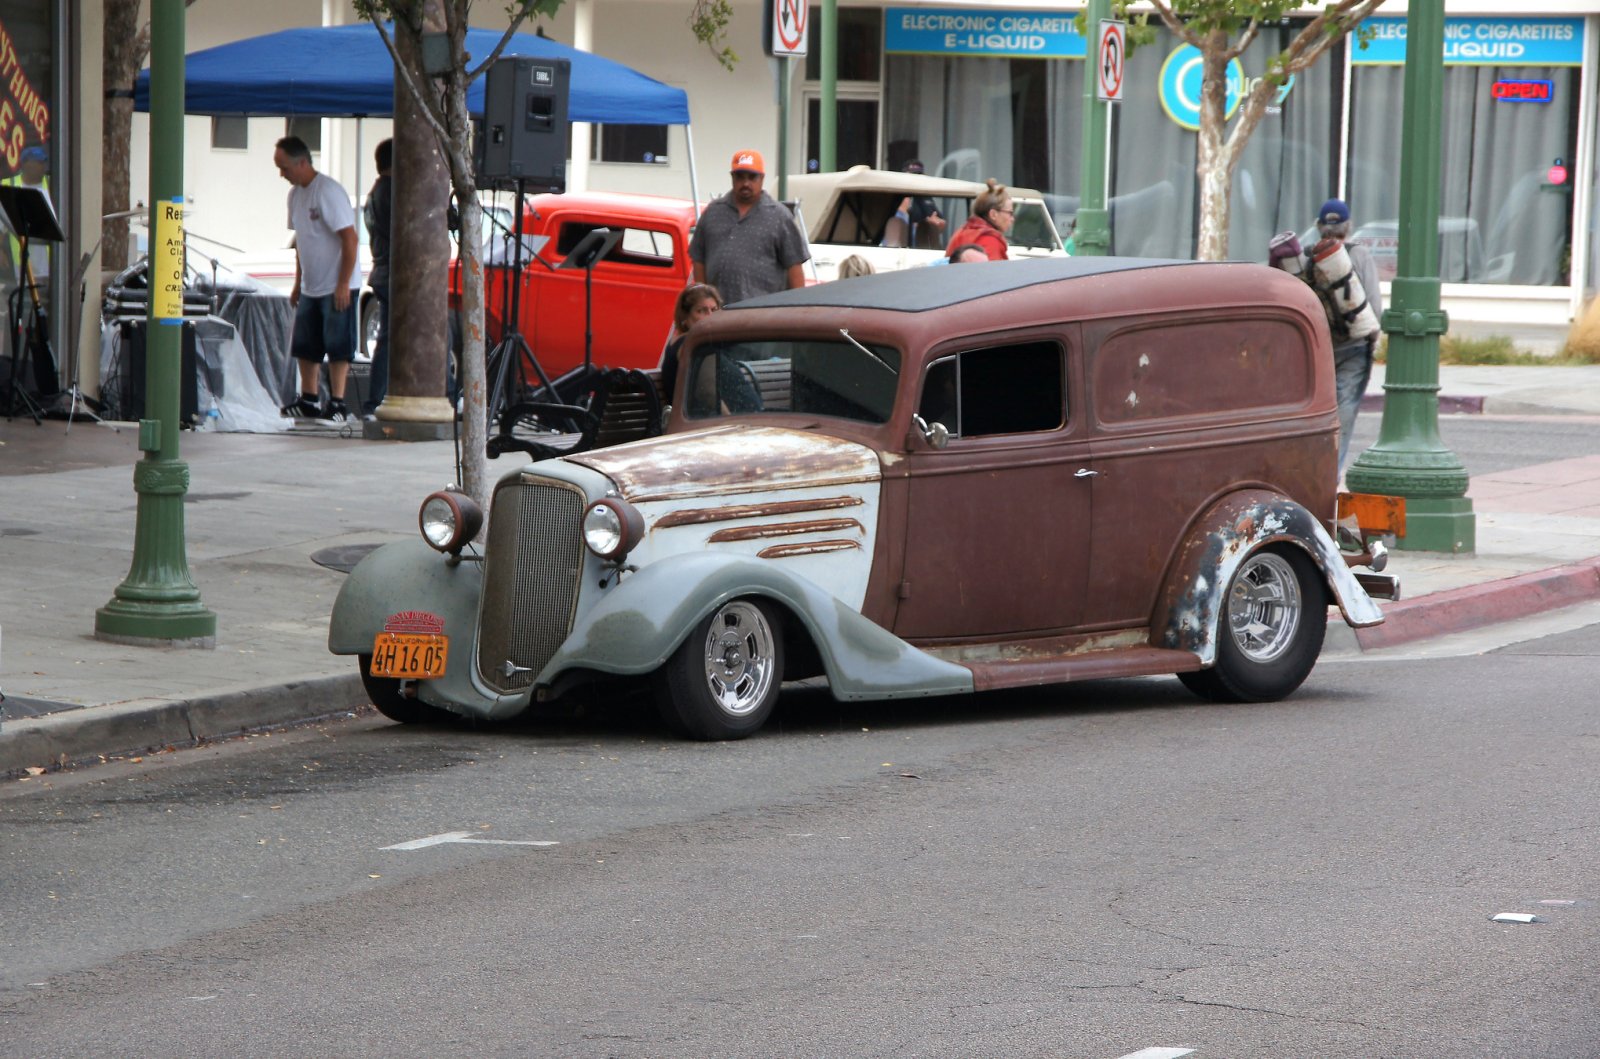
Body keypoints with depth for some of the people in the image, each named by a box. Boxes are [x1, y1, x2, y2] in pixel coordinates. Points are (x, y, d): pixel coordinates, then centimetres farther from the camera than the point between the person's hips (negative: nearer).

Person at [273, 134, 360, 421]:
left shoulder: (328, 192, -17)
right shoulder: (295, 193, 9)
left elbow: (349, 238, -19)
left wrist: (343, 284, -21)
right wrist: (298, 283, 18)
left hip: (336, 288, -8)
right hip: (310, 288, 8)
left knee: (337, 347, -4)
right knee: (304, 346, 9)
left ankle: (337, 403, -1)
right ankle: (308, 402, 17)